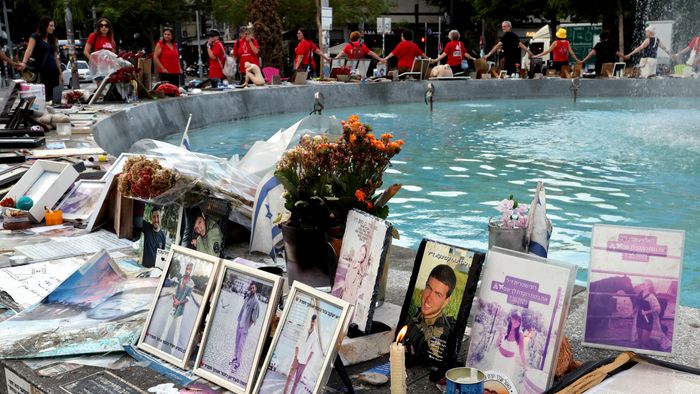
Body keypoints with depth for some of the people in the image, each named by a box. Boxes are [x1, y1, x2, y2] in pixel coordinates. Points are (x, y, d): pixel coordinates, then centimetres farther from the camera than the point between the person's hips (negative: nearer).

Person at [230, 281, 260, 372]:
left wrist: (248, 326, -13)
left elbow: (254, 317, -17)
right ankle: (235, 357, 32)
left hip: (245, 326, -7)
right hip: (240, 323, 7)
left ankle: (237, 363, 1)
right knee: (237, 343, 18)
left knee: (240, 345, -4)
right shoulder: (247, 296, 0)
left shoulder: (256, 302, -18)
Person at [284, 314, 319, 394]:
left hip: (304, 361, 0)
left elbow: (313, 350, -1)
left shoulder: (315, 335, -4)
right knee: (290, 375, -3)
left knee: (297, 379, 5)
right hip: (297, 359, 0)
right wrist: (296, 357, -6)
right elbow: (297, 345, 2)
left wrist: (307, 361, -5)